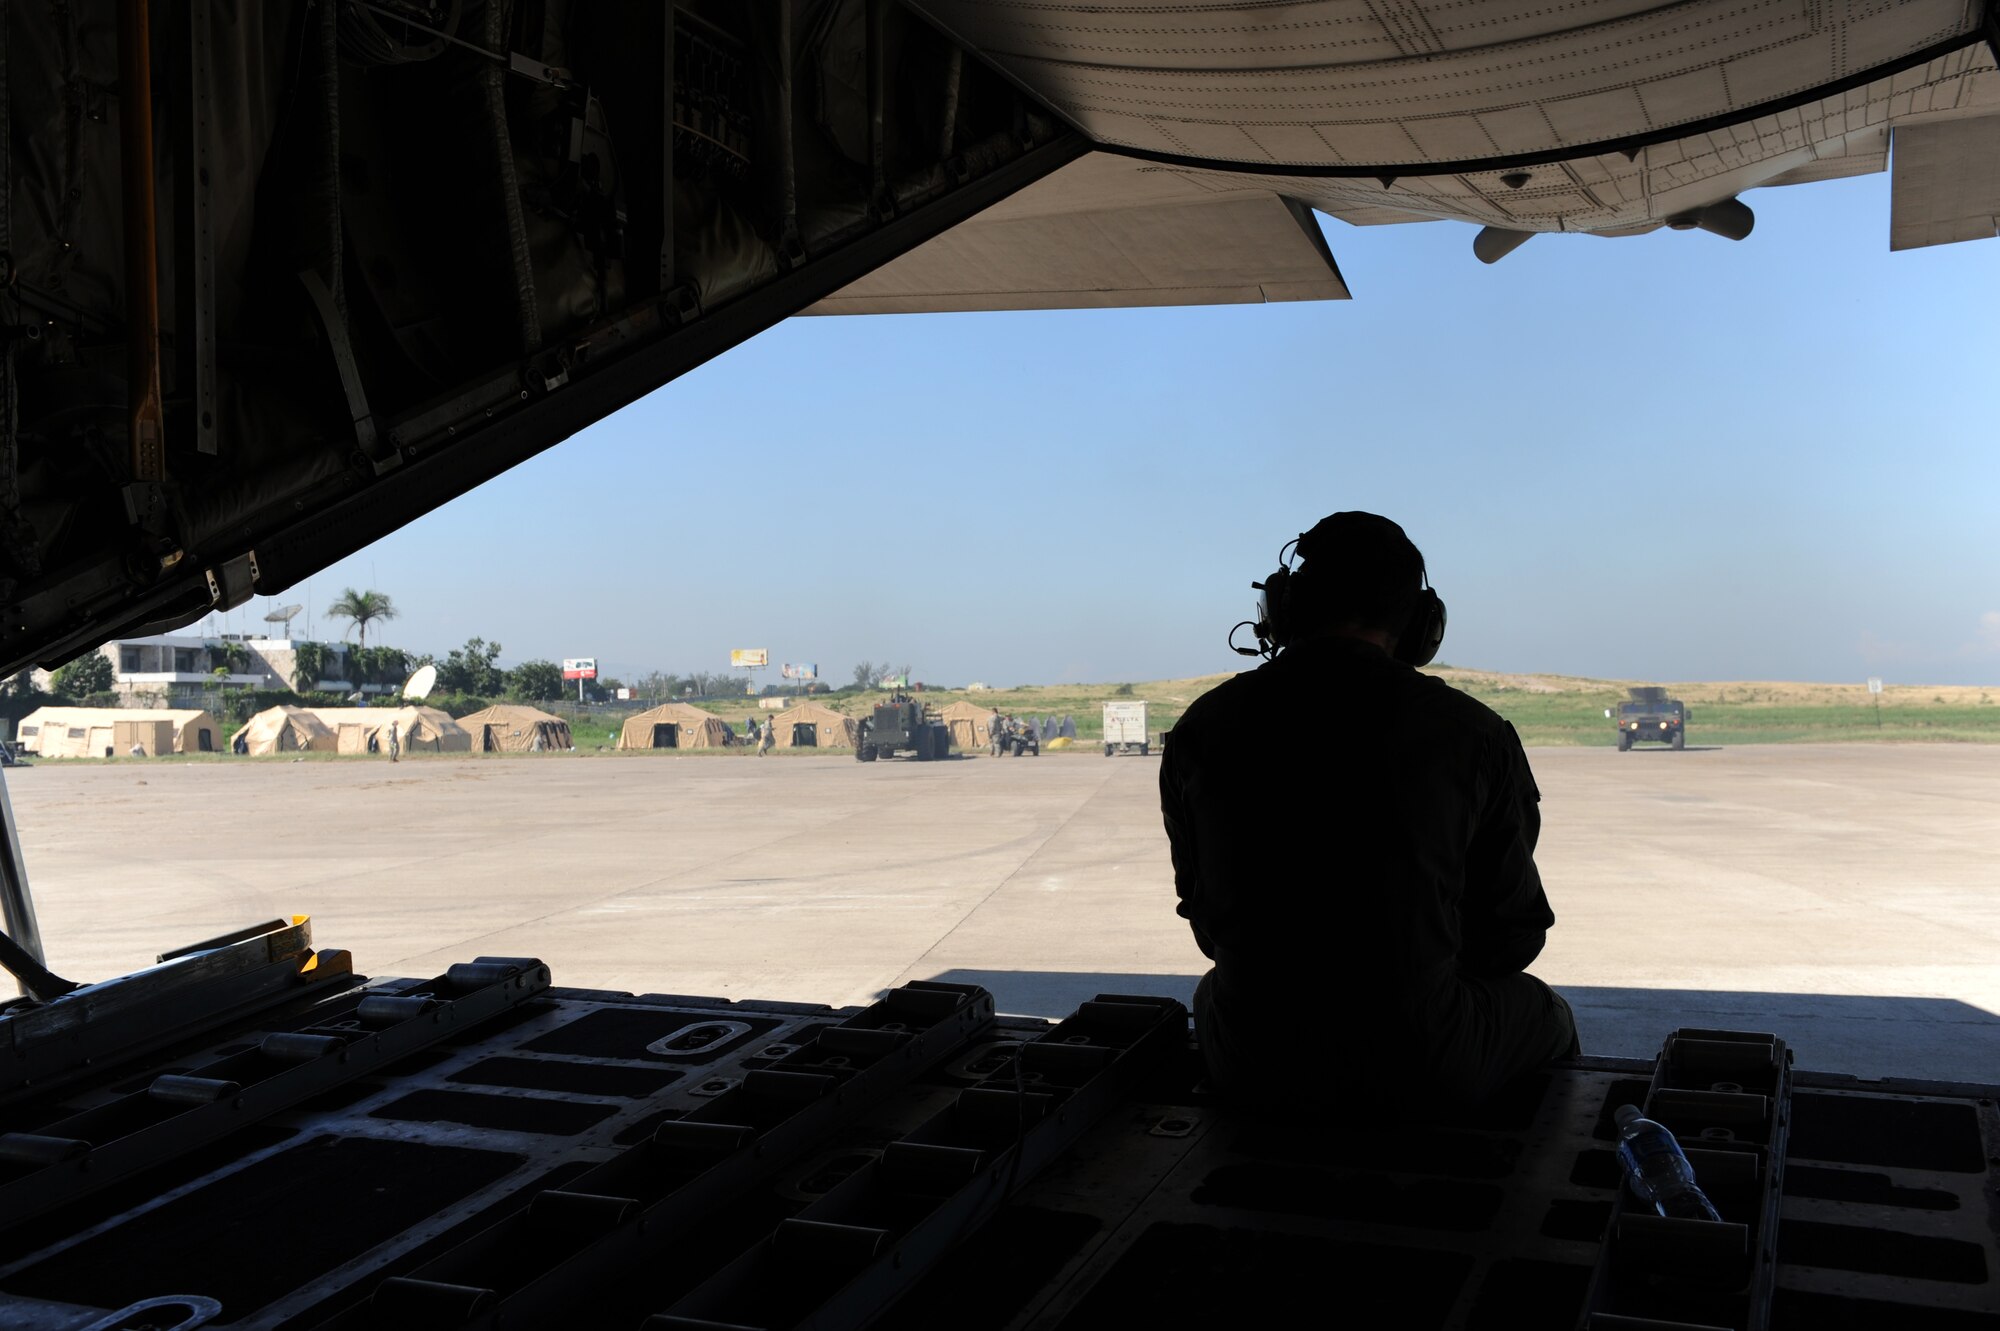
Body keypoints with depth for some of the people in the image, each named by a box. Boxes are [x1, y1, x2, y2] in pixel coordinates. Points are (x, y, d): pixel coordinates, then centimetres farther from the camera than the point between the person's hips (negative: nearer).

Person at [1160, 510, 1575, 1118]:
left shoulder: (1202, 727, -3)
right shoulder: (1472, 733, -8)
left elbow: (1206, 915, 7)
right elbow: (1512, 934, 1)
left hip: (1250, 1072, 2)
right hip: (1422, 1075, -2)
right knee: (1543, 1013, 31)